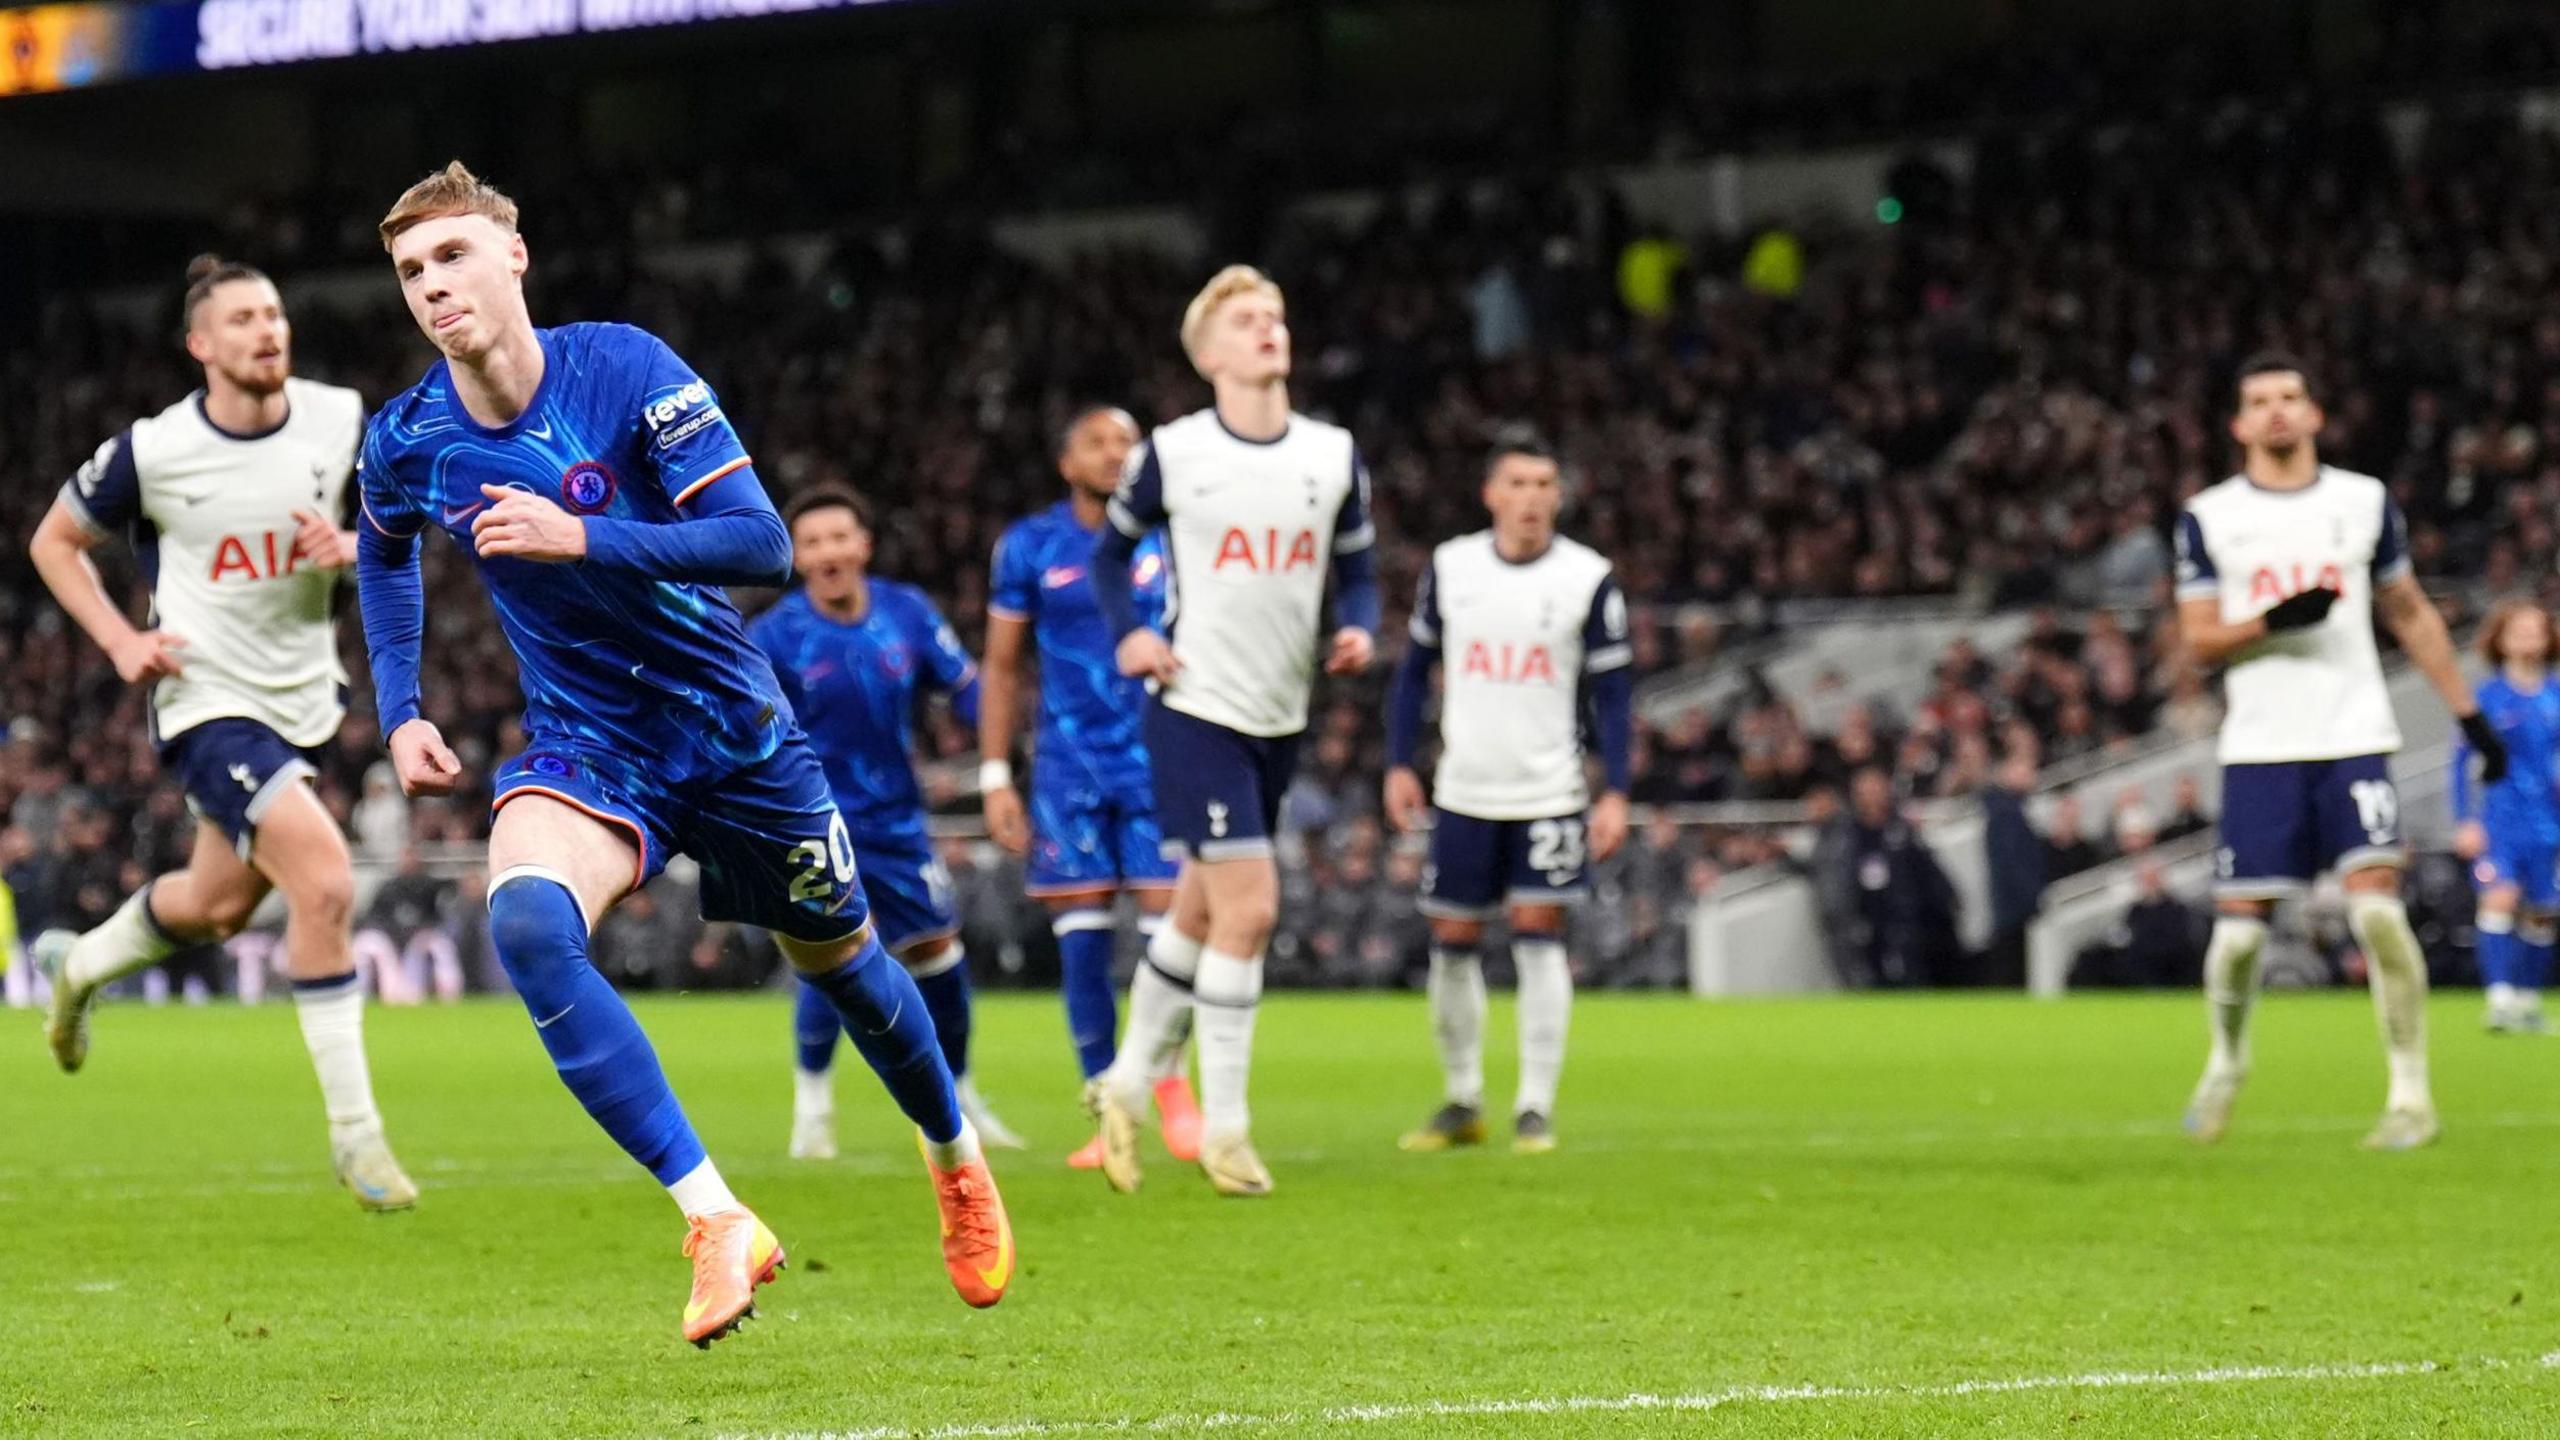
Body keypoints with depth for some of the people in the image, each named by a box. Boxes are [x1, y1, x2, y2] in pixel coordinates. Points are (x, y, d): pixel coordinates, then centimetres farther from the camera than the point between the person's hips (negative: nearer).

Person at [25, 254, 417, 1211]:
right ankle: (353, 1131, -13)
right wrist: (120, 641, -10)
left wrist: (350, 548, -13)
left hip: (302, 699, 6)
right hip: (207, 702, -6)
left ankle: (78, 966, 52)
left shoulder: (340, 419, -6)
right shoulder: (151, 452, -14)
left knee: (217, 907, 19)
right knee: (325, 880, -23)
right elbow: (54, 542, 2)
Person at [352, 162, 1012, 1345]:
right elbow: (385, 554, 18)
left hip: (731, 729, -1)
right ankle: (714, 1220, -32)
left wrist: (578, 539, -33)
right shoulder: (407, 444, -8)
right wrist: (398, 710, 8)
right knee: (522, 921, -30)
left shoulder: (624, 370, -19)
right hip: (584, 747, 1)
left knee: (841, 961, 15)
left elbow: (762, 544, -24)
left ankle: (954, 1155, 49)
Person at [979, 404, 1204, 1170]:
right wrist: (995, 777, 2)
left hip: (1159, 757, 0)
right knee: (1081, 940, -2)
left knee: (1169, 924, -5)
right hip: (1070, 764, 0)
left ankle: (1172, 1088, 12)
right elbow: (1001, 666, 8)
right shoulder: (1031, 547, 4)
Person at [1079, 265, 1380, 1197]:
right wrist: (1125, 637, -6)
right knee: (1248, 908, -13)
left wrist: (1358, 631, -6)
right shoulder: (1171, 456, -5)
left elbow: (1356, 569, 14)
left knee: (1202, 915, 13)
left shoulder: (1335, 456, 5)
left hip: (1281, 721, 5)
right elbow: (1110, 550, 10)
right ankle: (1222, 1128, -3)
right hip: (1197, 710, -5)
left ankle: (1127, 1086, 30)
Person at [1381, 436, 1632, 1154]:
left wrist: (1615, 791, -8)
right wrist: (1400, 763, 4)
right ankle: (1462, 1101, 19)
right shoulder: (1450, 567, 2)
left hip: (1550, 792, -2)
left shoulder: (1588, 578, -4)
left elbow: (1613, 692, -1)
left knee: (1538, 934, -9)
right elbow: (1415, 669, 11)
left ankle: (1536, 1107, -2)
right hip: (1463, 791, 2)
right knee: (1453, 941, 5)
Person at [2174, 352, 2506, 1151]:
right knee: (2238, 927, -1)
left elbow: (2411, 614, 16)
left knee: (2377, 907, -16)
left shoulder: (2365, 502, 7)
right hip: (2260, 749, 0)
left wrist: (2469, 713, 13)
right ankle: (2226, 1062, 28)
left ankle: (2411, 1093, -7)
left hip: (2353, 740, 0)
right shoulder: (2209, 518, 4)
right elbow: (2198, 638, 2)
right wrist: (2272, 621, -17)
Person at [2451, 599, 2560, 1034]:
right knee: (2500, 897, -20)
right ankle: (2500, 998, -23)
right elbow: (2463, 761, -1)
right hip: (2500, 815, -4)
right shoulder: (2488, 697, -3)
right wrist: (2467, 821, -7)